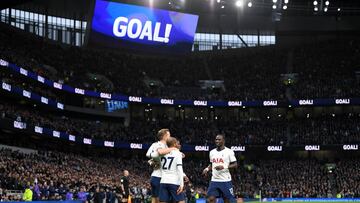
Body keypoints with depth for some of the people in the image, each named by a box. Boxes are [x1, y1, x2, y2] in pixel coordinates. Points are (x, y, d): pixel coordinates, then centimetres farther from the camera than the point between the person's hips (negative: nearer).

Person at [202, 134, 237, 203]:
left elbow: (235, 165, -7)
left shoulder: (229, 151, -5)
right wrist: (207, 169, 3)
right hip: (214, 180, 4)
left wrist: (224, 167, -21)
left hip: (225, 180, -4)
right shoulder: (212, 152, 12)